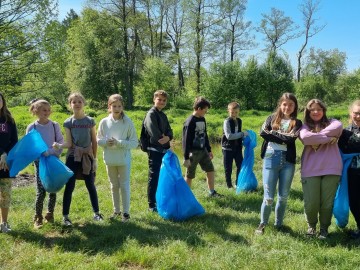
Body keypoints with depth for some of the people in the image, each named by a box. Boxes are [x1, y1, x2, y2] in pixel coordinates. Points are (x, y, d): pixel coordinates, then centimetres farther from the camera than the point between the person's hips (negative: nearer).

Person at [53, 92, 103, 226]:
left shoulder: (90, 121, -1)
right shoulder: (68, 122, -3)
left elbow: (94, 142, 4)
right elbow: (69, 143, -7)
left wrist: (95, 158, 4)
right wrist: (59, 146, -28)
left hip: (87, 156, 1)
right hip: (73, 157, -1)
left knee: (91, 185, 10)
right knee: (69, 186, 1)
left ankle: (96, 213, 22)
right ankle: (65, 216, 10)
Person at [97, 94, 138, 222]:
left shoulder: (128, 122, -11)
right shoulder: (104, 122, -4)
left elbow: (134, 142, -10)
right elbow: (98, 140, 4)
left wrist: (119, 143, -21)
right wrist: (106, 142, -17)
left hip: (124, 160, -3)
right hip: (110, 160, 3)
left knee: (124, 186, 6)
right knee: (114, 186, 17)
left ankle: (126, 212, 20)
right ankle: (116, 210, 32)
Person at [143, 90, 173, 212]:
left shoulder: (163, 115, 16)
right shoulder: (151, 114, -10)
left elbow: (170, 131, 9)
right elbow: (154, 134, -20)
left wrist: (168, 137, -13)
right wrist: (163, 139, -5)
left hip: (164, 150, 8)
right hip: (155, 150, -8)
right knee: (154, 177, -2)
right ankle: (152, 205, 6)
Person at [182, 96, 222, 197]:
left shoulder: (202, 119, 7)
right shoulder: (190, 122, -18)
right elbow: (186, 140, -18)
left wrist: (209, 150, 19)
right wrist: (186, 157, -19)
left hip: (203, 151, 8)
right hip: (193, 152, -8)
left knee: (211, 170, 10)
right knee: (190, 175, 3)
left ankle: (212, 192, 22)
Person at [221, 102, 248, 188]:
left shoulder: (239, 121, 6)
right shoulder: (227, 121, -15)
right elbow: (229, 136, -24)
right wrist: (242, 134, -22)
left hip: (237, 147, 6)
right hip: (228, 148, -6)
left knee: (241, 166, 10)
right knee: (228, 169, 4)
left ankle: (238, 184, 26)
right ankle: (229, 186, 17)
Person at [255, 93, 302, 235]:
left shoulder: (297, 123, 8)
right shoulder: (272, 118, 10)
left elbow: (290, 138, -12)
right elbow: (263, 133, -9)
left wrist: (273, 133, -7)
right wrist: (283, 138, -10)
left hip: (288, 162, 1)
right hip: (271, 159, -1)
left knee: (283, 197, 10)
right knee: (268, 197, 0)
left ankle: (279, 224, 29)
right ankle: (263, 224, 20)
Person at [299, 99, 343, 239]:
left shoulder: (332, 123, 11)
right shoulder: (305, 126, 8)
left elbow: (339, 127, -14)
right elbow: (305, 138, -15)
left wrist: (316, 139, -11)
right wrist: (328, 138, -12)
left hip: (331, 169, 1)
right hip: (310, 170, -1)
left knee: (327, 203, 5)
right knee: (311, 203, 0)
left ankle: (324, 227, 31)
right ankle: (311, 225, 30)